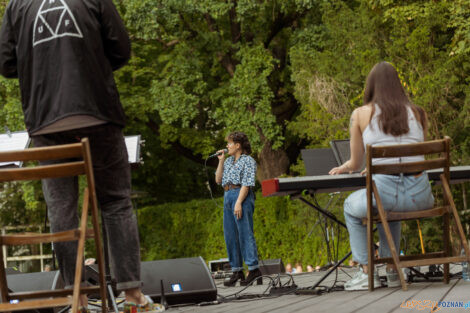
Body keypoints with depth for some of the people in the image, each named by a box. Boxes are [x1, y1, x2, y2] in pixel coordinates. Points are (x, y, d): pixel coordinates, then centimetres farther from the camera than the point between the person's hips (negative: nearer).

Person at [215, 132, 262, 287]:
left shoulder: (248, 161, -4)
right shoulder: (229, 161, 19)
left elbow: (246, 184, -12)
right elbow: (218, 180, 16)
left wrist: (239, 203, -20)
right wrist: (221, 161, 9)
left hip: (241, 196, -8)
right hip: (227, 196, 8)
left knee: (245, 233, -12)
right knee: (230, 235, 7)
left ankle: (254, 268, -13)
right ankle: (236, 271, 10)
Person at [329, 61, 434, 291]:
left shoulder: (361, 115, 5)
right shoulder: (417, 113, 14)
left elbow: (355, 164, 12)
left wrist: (343, 168, 37)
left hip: (385, 191, -3)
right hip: (419, 196, 4)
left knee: (351, 206, 31)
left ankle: (367, 272, 21)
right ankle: (391, 270, 33)